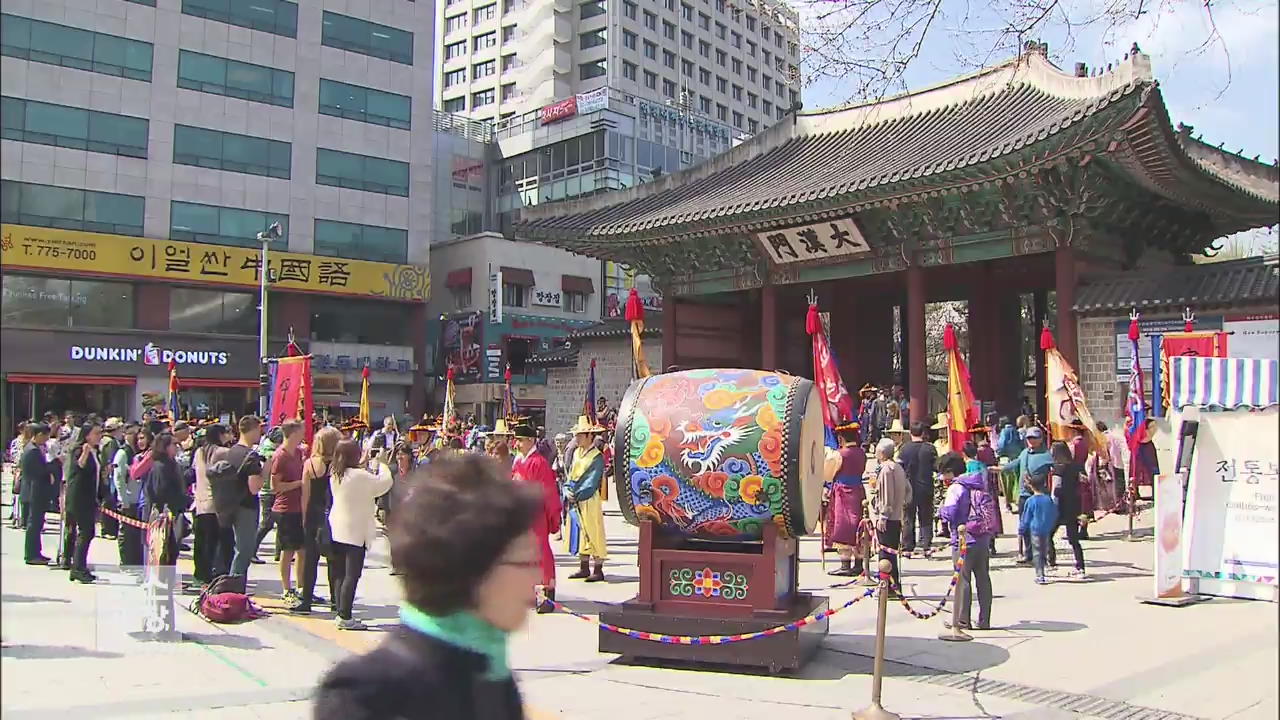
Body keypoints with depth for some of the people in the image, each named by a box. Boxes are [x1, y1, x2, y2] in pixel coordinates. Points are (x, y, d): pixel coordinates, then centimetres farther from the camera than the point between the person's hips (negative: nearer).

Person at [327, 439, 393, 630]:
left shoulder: (335, 476, 6)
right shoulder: (360, 476, -18)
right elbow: (385, 483, -10)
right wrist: (382, 463, 4)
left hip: (337, 530, 8)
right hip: (355, 532, -8)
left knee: (340, 575, 12)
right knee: (352, 575, -3)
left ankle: (341, 613, 16)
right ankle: (345, 617, -3)